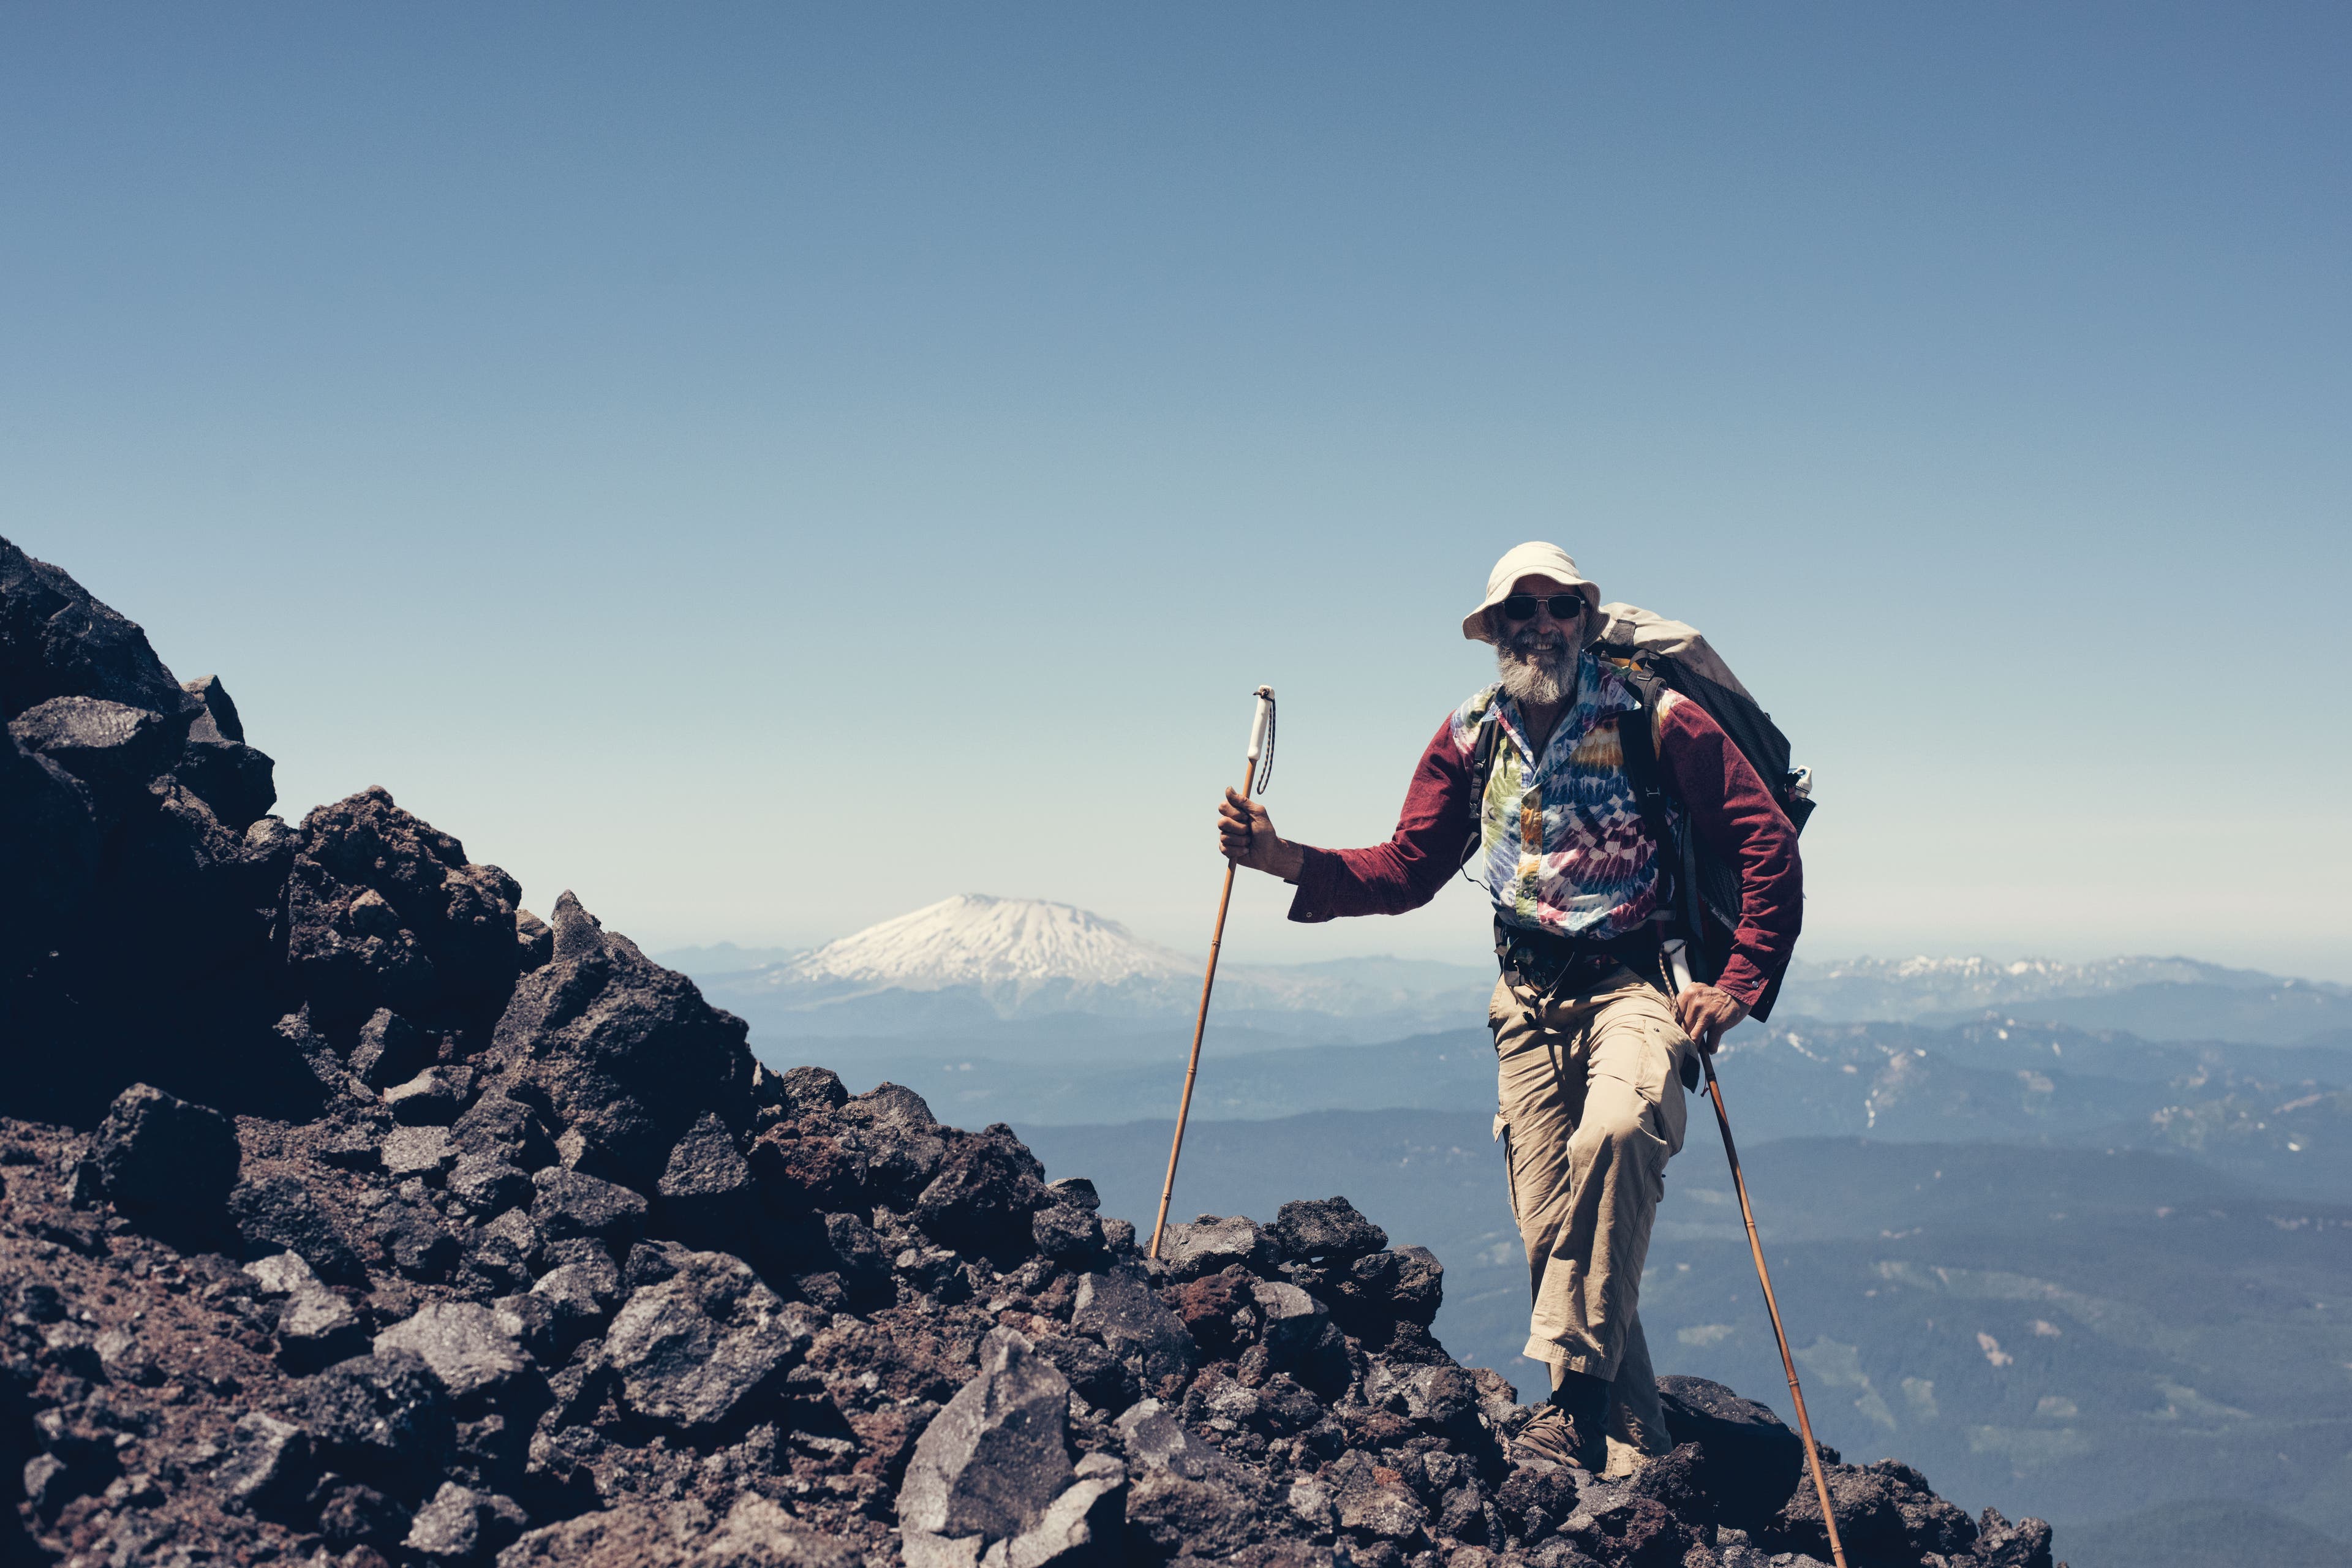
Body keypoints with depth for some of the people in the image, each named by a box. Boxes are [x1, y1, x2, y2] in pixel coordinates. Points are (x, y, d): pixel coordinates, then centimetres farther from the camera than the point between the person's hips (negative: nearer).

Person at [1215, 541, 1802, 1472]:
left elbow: (1768, 848, -5)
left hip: (1636, 983, -5)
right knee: (1547, 1230, -1)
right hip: (1529, 1000, 5)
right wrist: (1285, 860, -4)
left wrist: (1739, 986, -12)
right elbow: (1403, 871, 10)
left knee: (1615, 1133, -35)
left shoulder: (1657, 723, -7)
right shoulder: (1471, 740, 8)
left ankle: (1576, 1392, -30)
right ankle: (1632, 1441, 13)